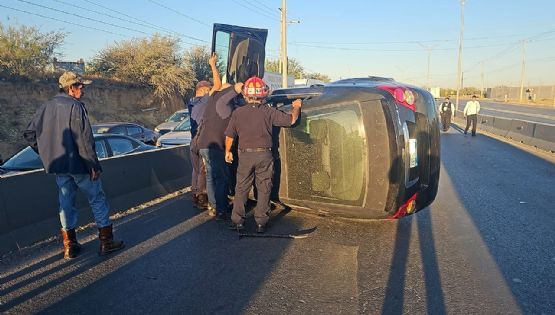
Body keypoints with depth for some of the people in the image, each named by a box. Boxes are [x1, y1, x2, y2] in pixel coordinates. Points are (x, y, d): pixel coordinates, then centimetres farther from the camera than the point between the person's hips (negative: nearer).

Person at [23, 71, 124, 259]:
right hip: (78, 164, -7)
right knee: (97, 200, 6)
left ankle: (69, 247, 21)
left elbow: (29, 134, 11)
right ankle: (106, 242, 11)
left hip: (58, 166, 7)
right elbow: (84, 139, -20)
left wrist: (48, 155, 16)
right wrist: (94, 165, -16)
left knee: (66, 203, 14)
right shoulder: (75, 106, -14)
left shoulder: (46, 107, 8)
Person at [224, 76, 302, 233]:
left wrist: (228, 152, 19)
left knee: (241, 188, 12)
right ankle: (261, 223, 12)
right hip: (264, 155, -1)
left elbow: (230, 136, 3)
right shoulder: (269, 112, -6)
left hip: (245, 155, 1)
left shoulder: (238, 112, -2)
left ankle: (237, 220, 15)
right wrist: (296, 107, 17)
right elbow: (291, 120, -3)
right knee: (264, 189, 8)